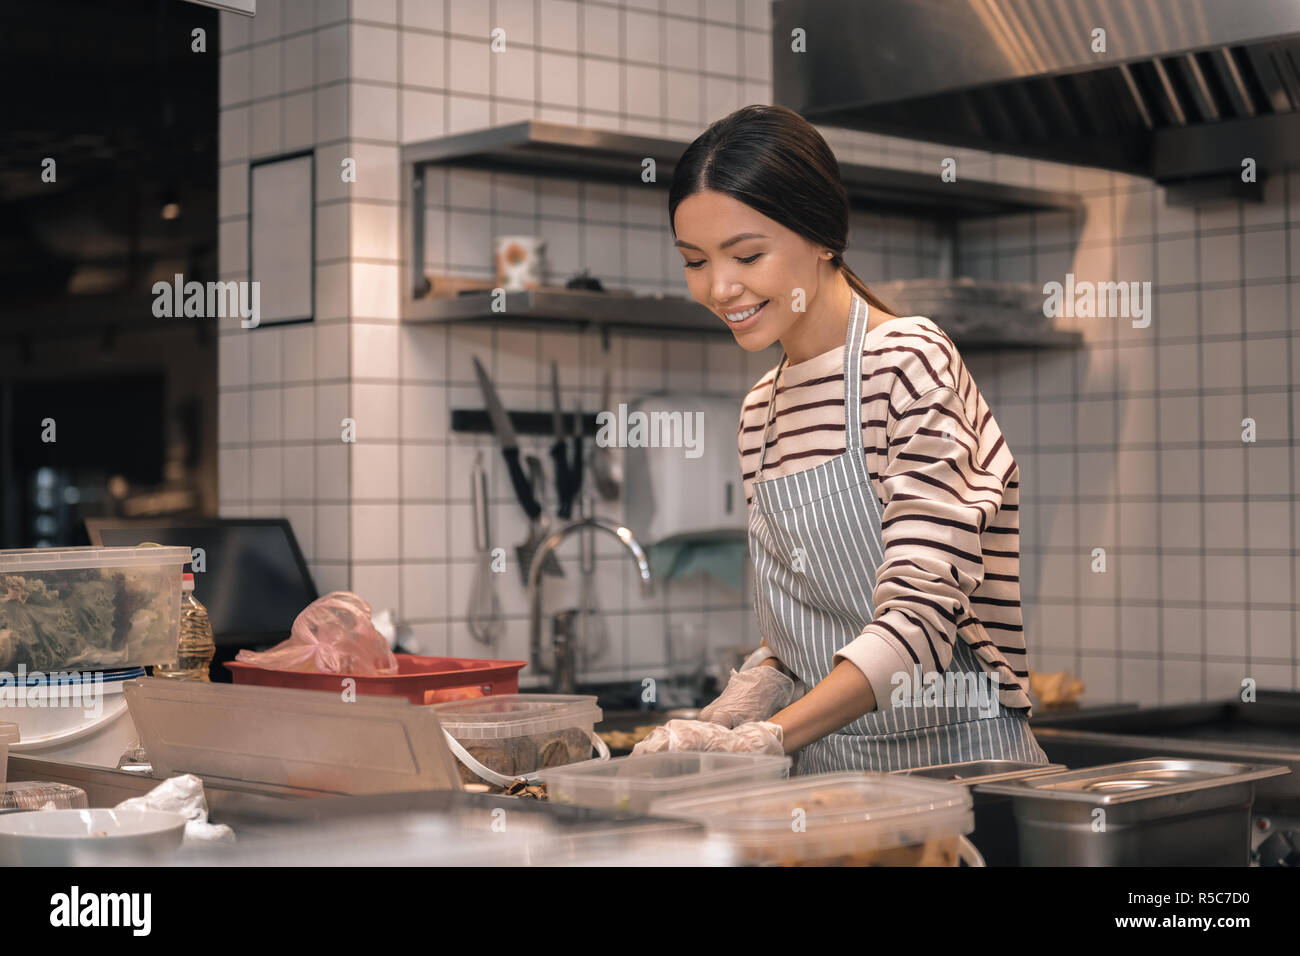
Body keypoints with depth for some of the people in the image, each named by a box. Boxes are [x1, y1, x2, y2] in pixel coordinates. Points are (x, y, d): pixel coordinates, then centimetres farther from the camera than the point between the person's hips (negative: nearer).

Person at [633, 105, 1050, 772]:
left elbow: (922, 613, -17)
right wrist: (726, 719, -3)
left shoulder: (909, 361, -9)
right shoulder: (761, 411, 14)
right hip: (825, 771, 7)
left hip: (957, 760, -7)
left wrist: (765, 737, -26)